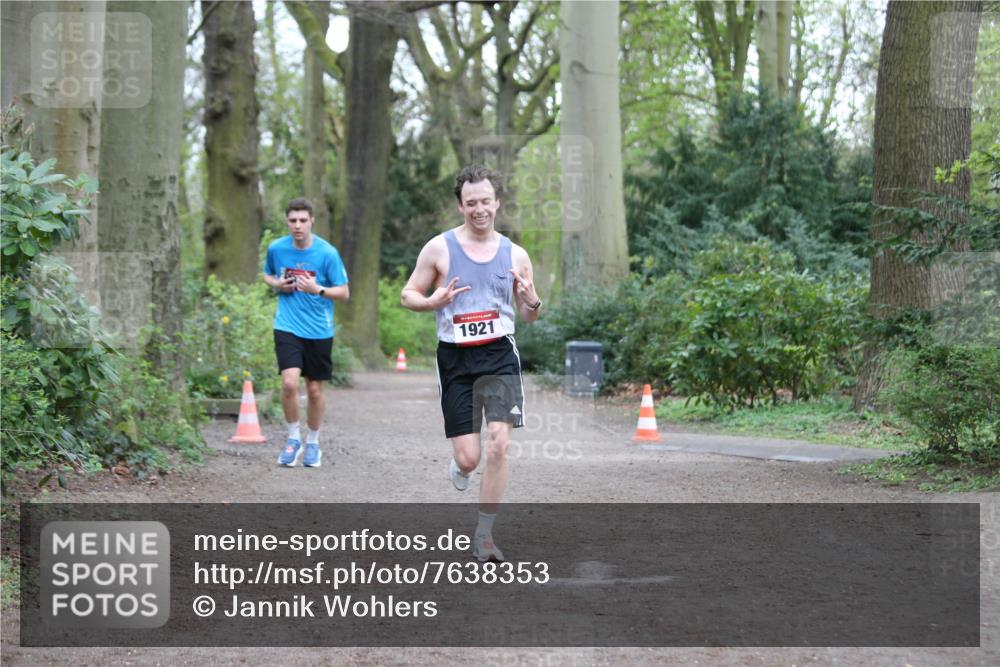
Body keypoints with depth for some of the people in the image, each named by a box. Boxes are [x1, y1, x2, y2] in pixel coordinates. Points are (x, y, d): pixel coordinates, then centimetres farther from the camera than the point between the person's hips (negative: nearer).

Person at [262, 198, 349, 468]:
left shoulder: (327, 253, -8)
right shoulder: (276, 248, 0)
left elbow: (344, 293, -4)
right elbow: (267, 275, 20)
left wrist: (318, 290, -22)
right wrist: (277, 284, -3)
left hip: (319, 331, 0)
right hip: (287, 327, 1)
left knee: (315, 389, 7)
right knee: (289, 382, -17)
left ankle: (313, 442, 28)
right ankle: (293, 438, 4)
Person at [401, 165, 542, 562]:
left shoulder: (515, 254, 7)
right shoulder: (439, 248, 0)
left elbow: (528, 316, 15)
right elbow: (408, 295, 6)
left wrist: (533, 303, -9)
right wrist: (434, 301, -16)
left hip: (500, 355, 1)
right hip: (455, 359, -1)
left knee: (498, 444, -15)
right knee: (469, 458, -3)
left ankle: (484, 535, -1)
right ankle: (459, 466, 38)